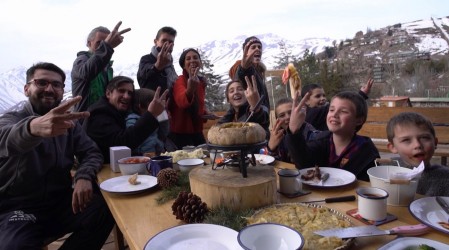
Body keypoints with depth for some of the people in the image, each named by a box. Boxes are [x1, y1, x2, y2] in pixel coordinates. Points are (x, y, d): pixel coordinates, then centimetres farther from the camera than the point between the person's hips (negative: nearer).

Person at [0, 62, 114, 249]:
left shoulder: (67, 122, 10)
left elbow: (92, 152, 4)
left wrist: (84, 176, -21)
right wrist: (34, 127, -55)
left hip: (61, 202, 4)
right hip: (18, 209, -4)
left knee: (106, 210, -21)